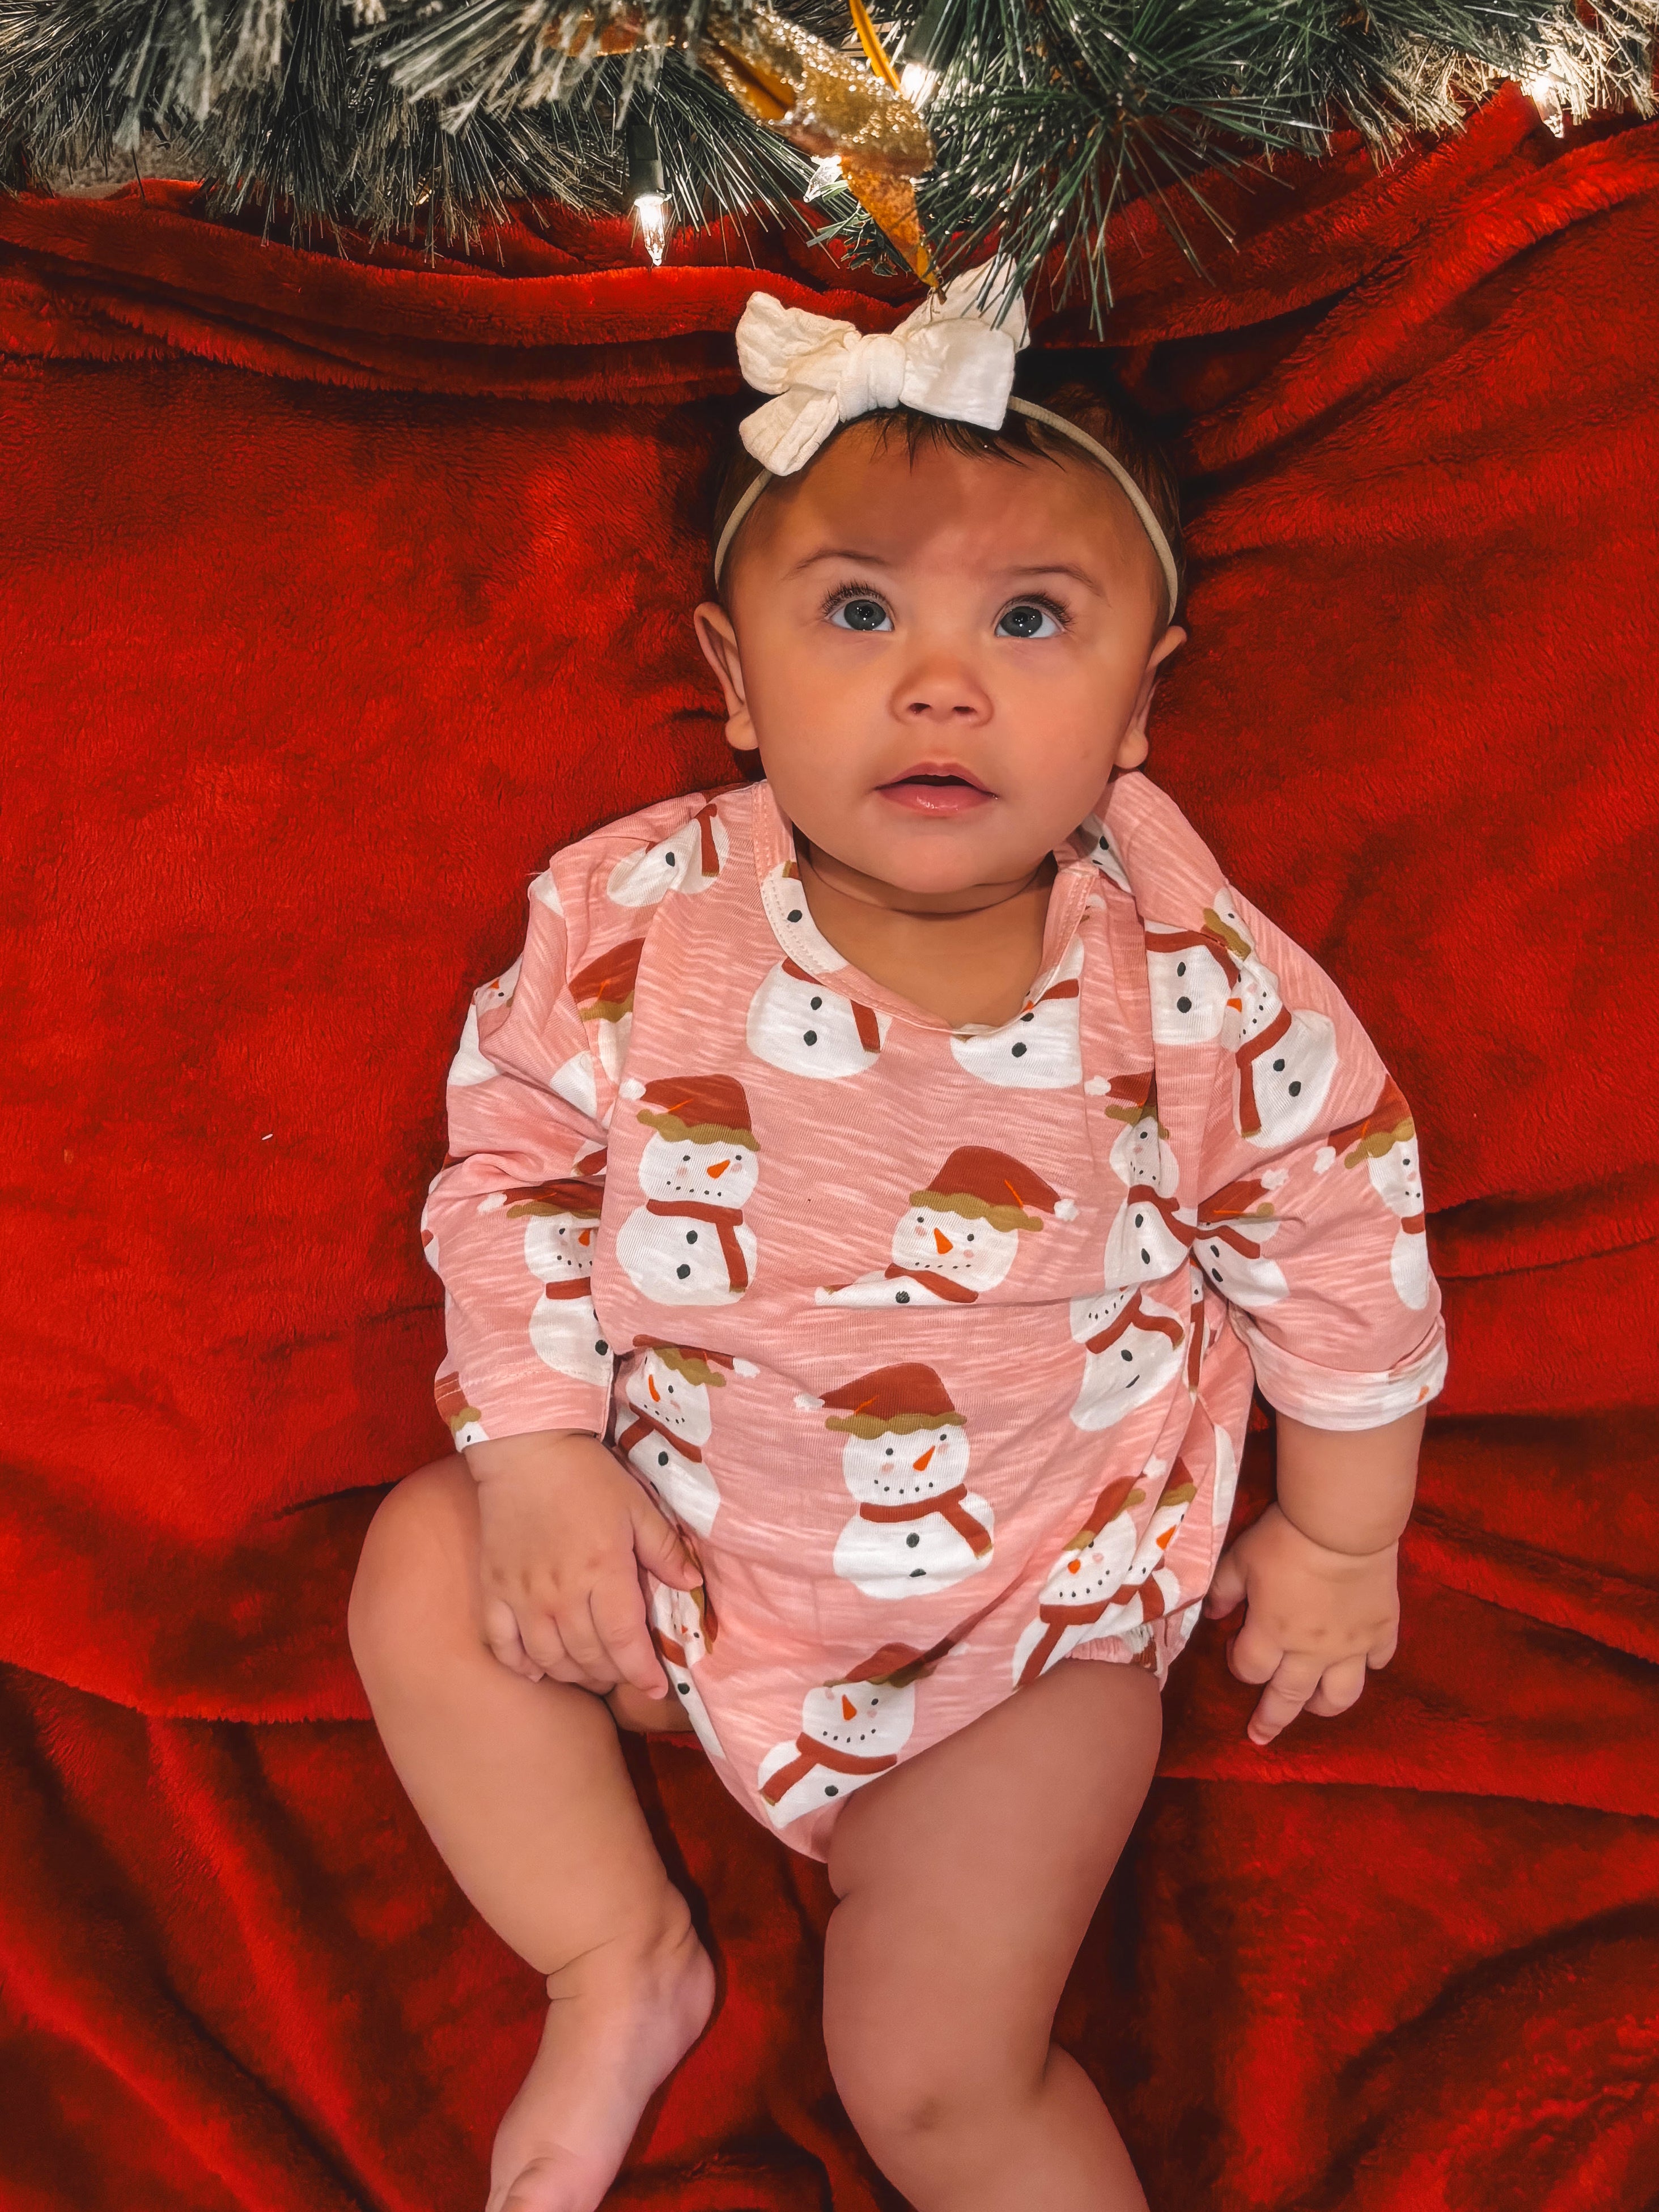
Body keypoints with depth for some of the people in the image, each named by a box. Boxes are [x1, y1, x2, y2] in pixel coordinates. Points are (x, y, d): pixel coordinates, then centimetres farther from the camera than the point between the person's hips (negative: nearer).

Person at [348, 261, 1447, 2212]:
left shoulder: (1199, 990, -22)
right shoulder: (634, 922, -19)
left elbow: (1338, 1229, -6)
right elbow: (515, 1161, -5)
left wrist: (1339, 1537, 3)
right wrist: (541, 1451, -13)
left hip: (1032, 1603, -3)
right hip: (685, 1519, 4)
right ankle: (618, 1961, 10)